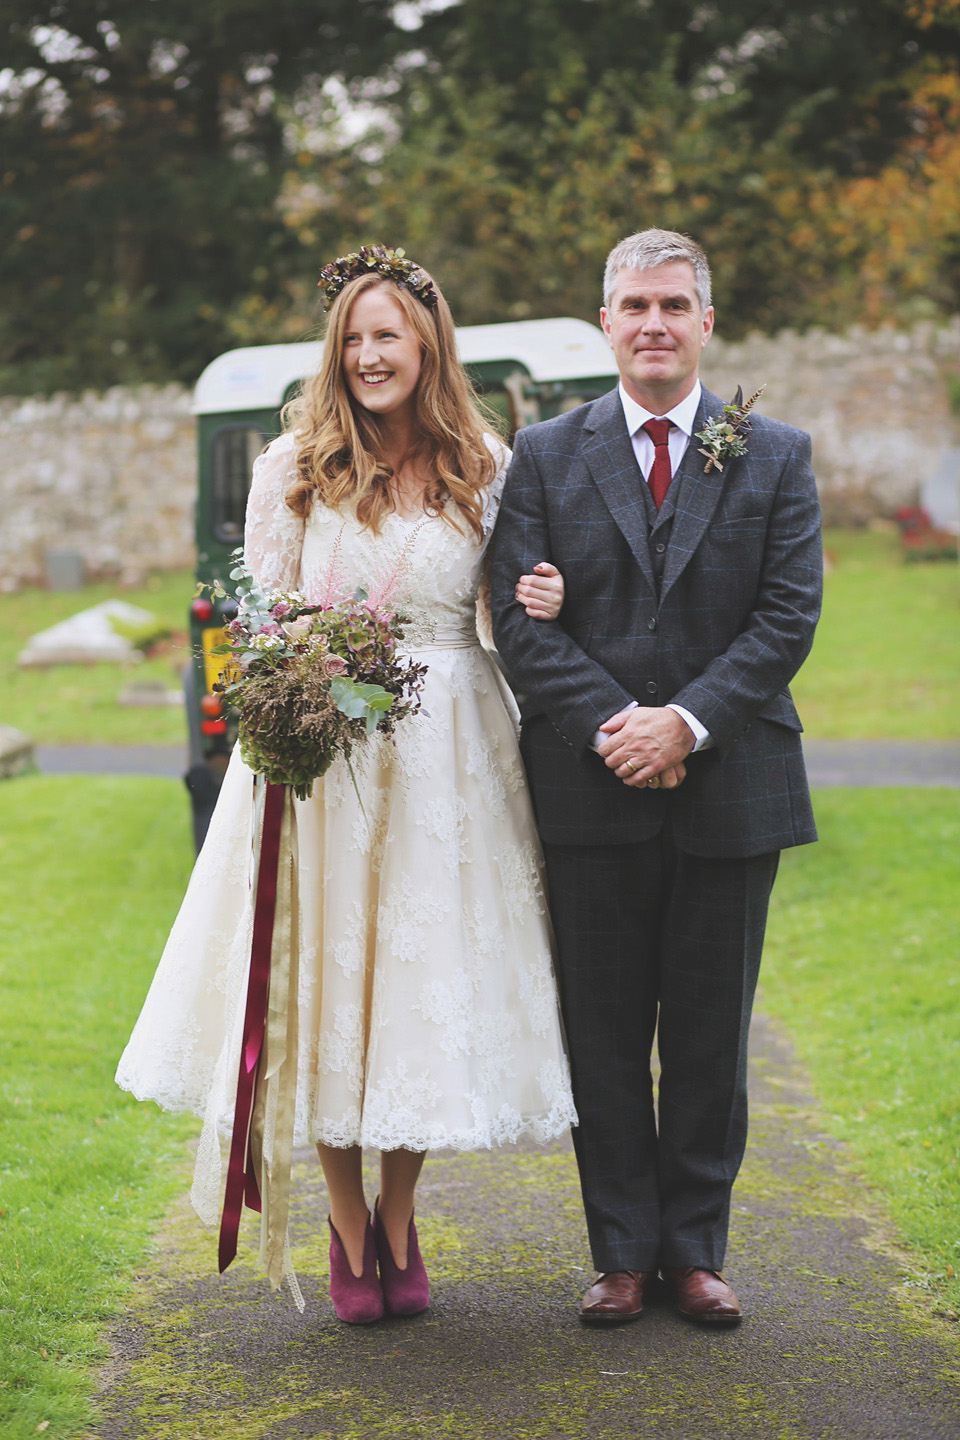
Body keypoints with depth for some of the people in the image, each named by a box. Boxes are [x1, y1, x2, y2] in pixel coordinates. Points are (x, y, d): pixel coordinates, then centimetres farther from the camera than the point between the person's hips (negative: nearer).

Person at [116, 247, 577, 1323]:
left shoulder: (487, 469, 5)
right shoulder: (294, 467, 2)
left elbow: (510, 615, 14)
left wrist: (546, 606, -8)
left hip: (446, 752, 1)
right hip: (318, 749, -1)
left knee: (423, 978, 5)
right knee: (326, 982, 2)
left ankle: (399, 1228, 24)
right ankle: (349, 1232, 21)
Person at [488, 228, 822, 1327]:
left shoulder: (775, 457, 6)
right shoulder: (545, 455, 6)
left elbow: (789, 616, -2)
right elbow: (520, 621, -1)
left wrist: (689, 722, -14)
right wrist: (614, 727, -14)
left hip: (731, 786, 0)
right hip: (590, 787, 0)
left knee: (711, 1033, 8)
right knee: (603, 1032, 6)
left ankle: (695, 1248, 22)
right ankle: (623, 1253, 18)